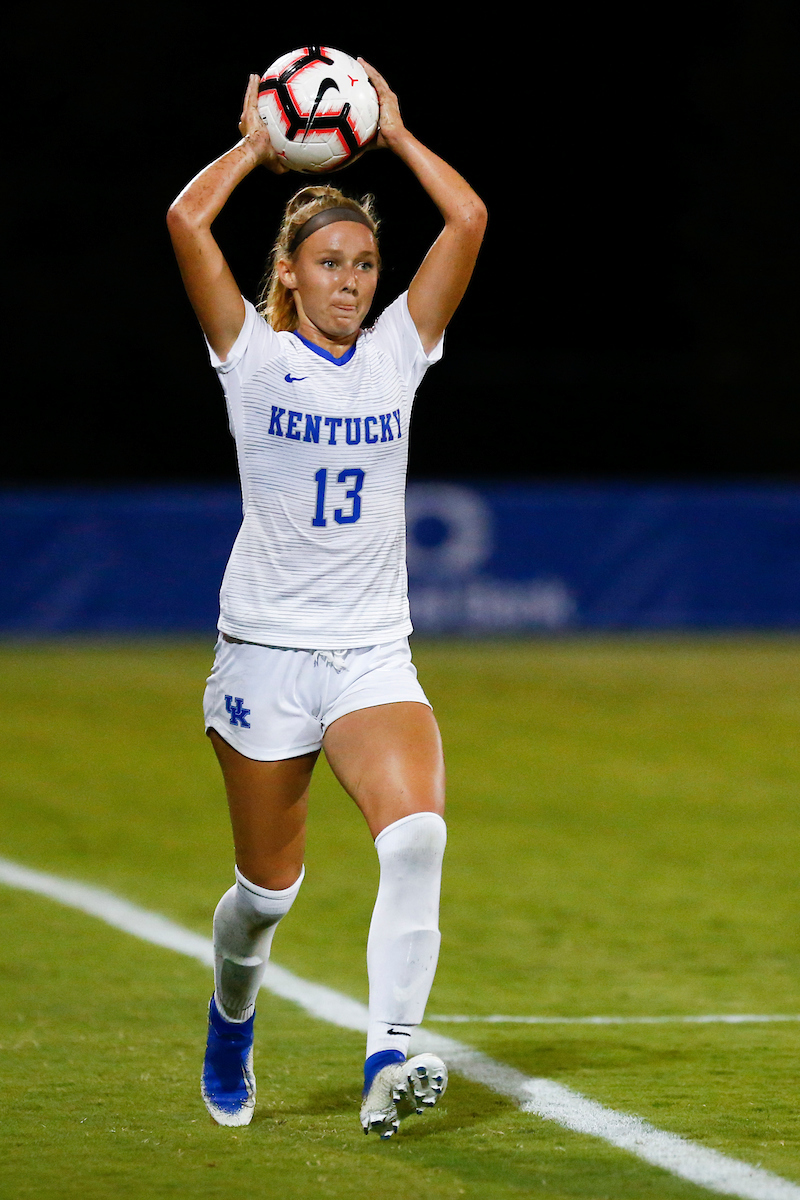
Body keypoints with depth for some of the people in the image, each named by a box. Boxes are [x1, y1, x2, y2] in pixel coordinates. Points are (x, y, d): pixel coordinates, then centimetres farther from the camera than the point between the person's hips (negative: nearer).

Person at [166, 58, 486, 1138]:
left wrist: (394, 134, 5)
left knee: (417, 835, -24)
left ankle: (388, 1060, -28)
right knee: (269, 887, 9)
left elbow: (467, 220, -3)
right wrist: (257, 146, 0)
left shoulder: (398, 351, 6)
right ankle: (231, 1024, 40)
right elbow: (188, 221, -14)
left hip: (374, 654, 2)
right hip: (266, 651, -2)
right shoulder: (254, 354, -1)